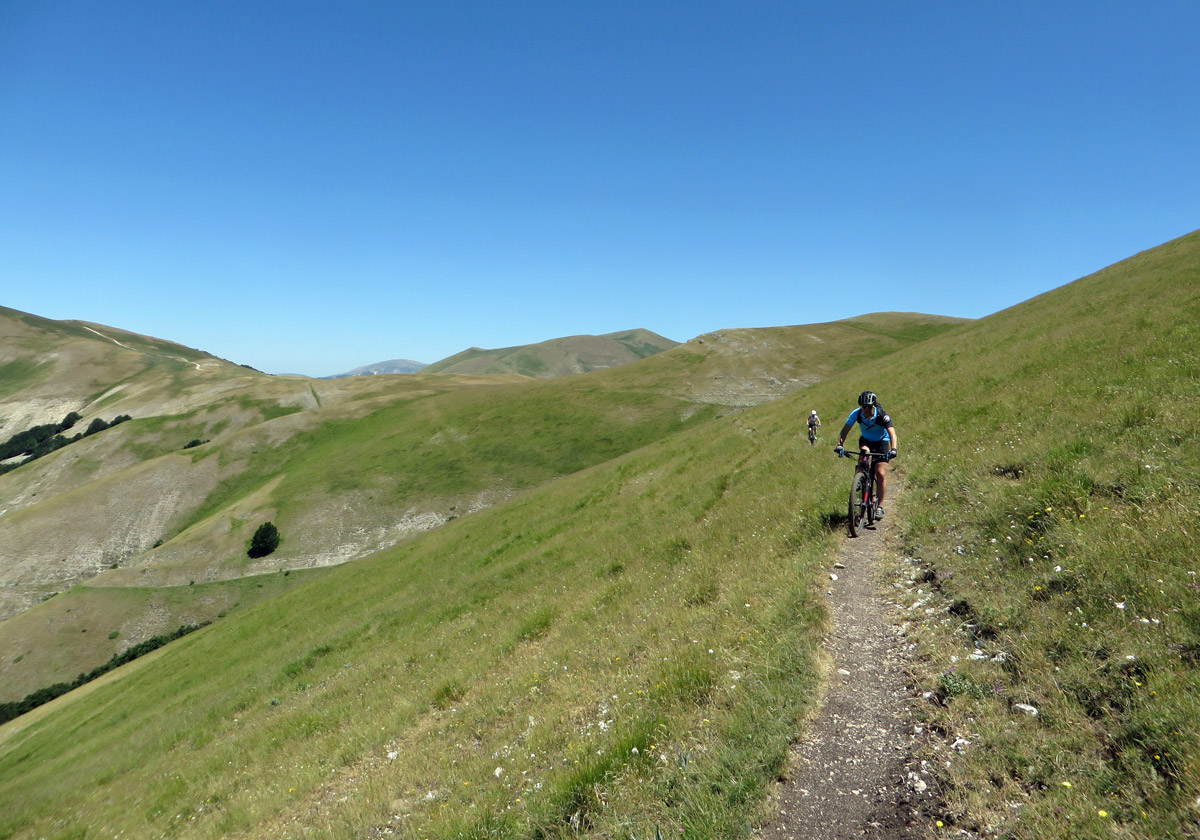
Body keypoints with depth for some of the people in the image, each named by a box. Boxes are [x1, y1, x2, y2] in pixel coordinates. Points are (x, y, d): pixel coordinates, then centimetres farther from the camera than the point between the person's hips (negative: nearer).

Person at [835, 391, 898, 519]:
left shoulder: (882, 416, -30)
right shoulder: (856, 414, -23)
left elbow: (892, 433, -38)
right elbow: (844, 431, -25)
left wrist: (893, 449, -55)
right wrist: (840, 445, -43)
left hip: (881, 442, -2)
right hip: (866, 440, 2)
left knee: (881, 474, -12)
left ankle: (879, 506, -2)